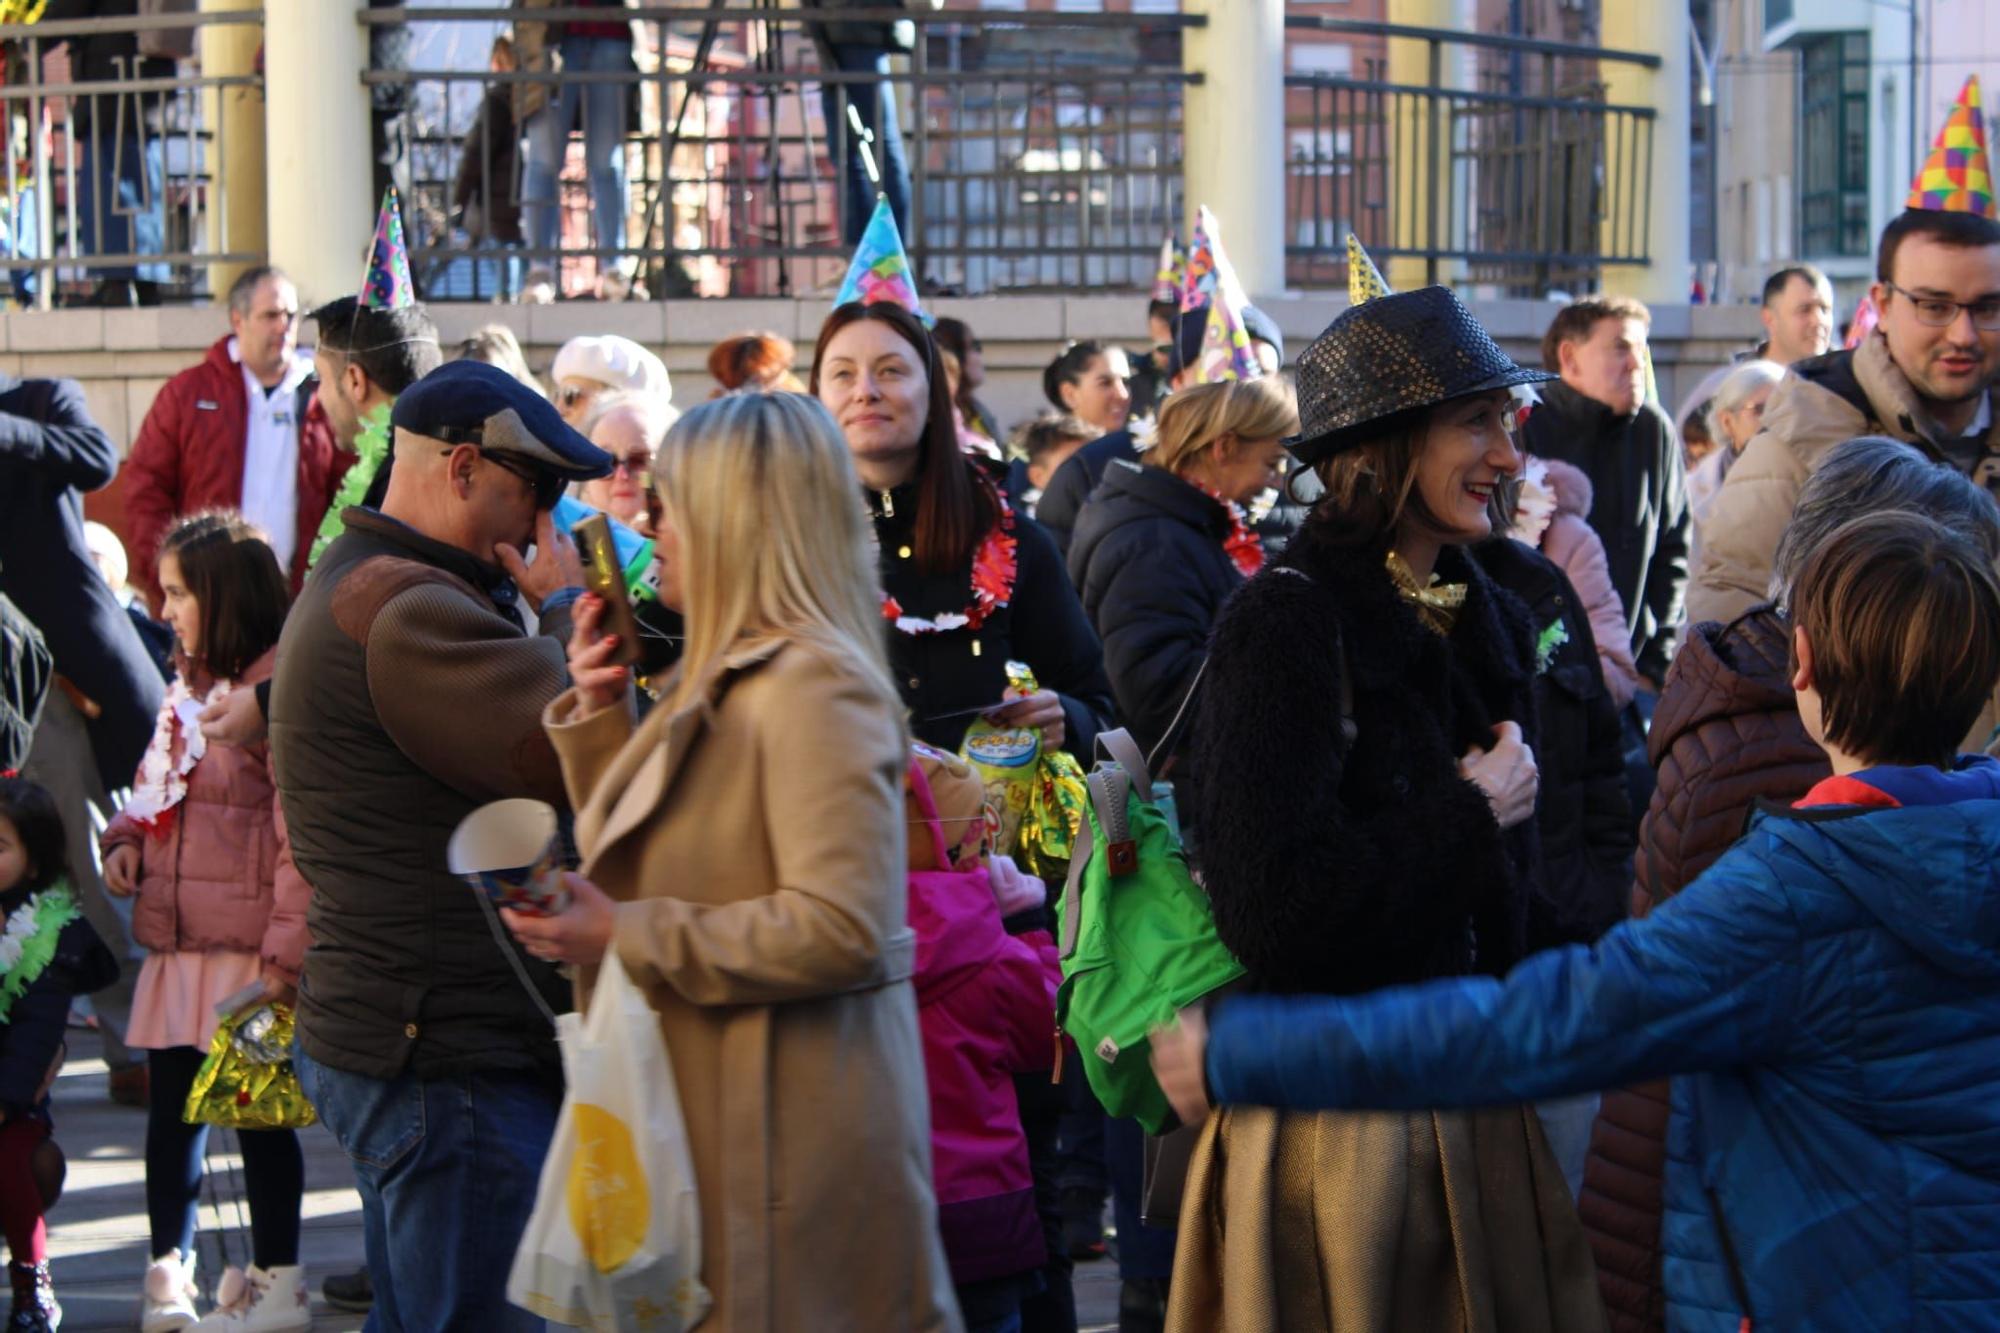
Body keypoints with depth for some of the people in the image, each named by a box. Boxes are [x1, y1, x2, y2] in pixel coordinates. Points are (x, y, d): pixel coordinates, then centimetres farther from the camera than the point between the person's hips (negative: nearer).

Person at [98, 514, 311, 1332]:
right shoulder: (187, 687, 14)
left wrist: (284, 955, -19)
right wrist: (125, 841, 5)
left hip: (248, 950, -8)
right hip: (177, 944, 8)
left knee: (257, 1111, 1)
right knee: (171, 1109, 13)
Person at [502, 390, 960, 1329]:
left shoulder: (811, 685, -15)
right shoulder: (723, 679, 15)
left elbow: (844, 929, -24)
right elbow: (634, 866, 20)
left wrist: (629, 938, -19)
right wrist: (598, 716, 9)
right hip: (712, 1112, 10)